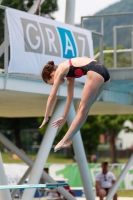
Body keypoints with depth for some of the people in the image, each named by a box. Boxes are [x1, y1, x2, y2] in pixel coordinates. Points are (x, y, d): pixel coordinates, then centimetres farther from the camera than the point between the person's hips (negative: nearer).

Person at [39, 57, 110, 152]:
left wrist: (46, 118, 15)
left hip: (95, 73, -8)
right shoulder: (68, 71, 30)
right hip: (103, 72, 8)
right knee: (84, 108, 15)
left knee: (83, 109, -2)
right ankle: (69, 138, 18)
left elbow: (52, 97, 9)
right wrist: (64, 117, 41)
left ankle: (65, 141, 3)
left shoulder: (59, 70, 8)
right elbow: (70, 97, 37)